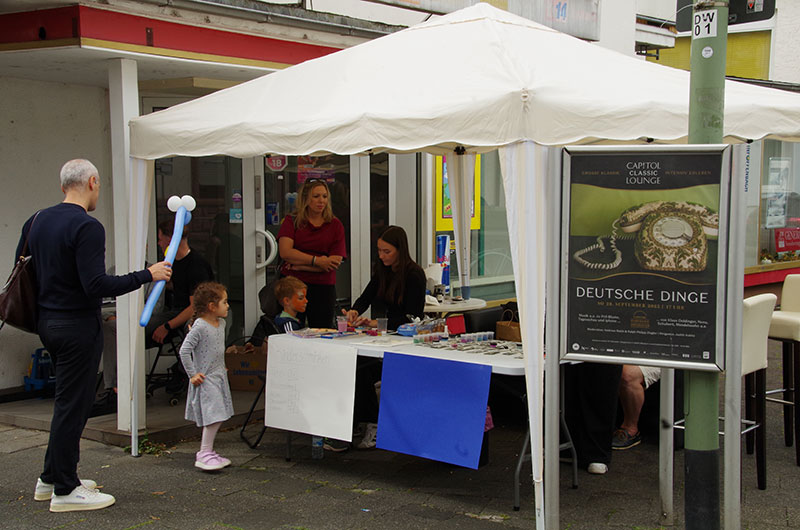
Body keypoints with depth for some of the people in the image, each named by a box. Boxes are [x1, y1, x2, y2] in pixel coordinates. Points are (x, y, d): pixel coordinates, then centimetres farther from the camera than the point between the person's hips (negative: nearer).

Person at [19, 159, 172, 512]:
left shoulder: (37, 221, 9)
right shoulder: (87, 227, -18)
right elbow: (96, 285, -25)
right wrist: (147, 275, -18)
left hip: (47, 322, 9)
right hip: (77, 326, -9)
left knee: (70, 401, 19)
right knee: (72, 405, -1)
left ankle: (51, 479, 26)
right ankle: (64, 490, 7)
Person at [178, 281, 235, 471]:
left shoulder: (221, 323, 8)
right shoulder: (200, 327, -17)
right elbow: (184, 351, -18)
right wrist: (193, 375, -16)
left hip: (219, 376, 8)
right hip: (205, 379, -8)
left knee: (219, 416, 10)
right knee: (214, 416, -14)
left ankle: (206, 452, 19)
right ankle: (204, 454, -7)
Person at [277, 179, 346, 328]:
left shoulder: (335, 225, 5)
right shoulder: (291, 221, 5)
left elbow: (335, 262, -4)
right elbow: (285, 252, -9)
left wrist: (299, 265, -7)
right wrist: (316, 261, -14)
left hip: (323, 288, 1)